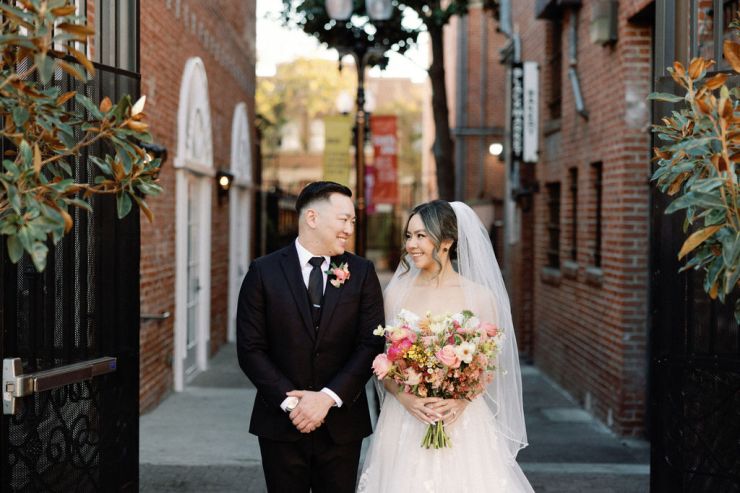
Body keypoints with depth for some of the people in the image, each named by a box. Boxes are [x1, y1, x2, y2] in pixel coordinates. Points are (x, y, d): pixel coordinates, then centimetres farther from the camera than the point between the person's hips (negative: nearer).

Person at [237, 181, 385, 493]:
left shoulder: (362, 273, 2)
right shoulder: (264, 272, -2)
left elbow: (371, 345, -4)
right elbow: (250, 349, -5)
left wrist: (328, 397, -13)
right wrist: (290, 400, -13)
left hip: (341, 424, 1)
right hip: (281, 424, -1)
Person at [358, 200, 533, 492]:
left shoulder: (480, 296, -3)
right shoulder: (396, 293, 1)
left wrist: (461, 400, -16)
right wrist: (405, 398, -15)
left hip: (463, 422, -1)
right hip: (404, 421, 1)